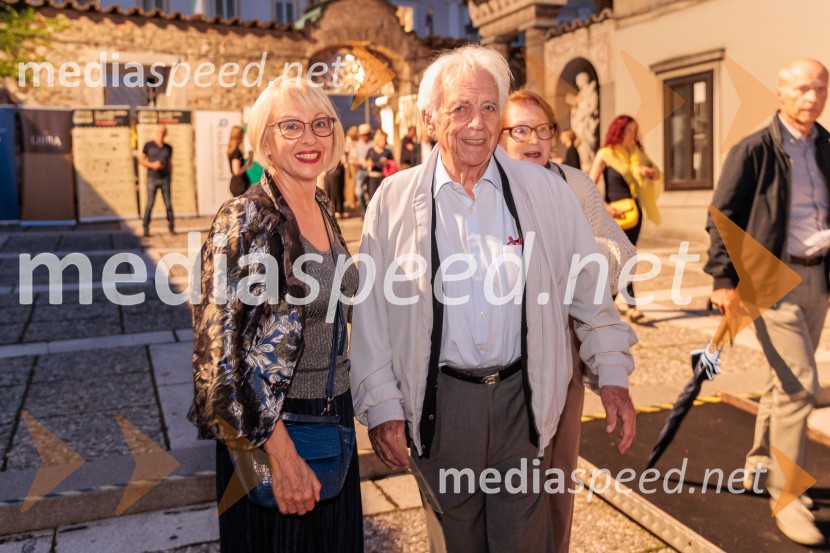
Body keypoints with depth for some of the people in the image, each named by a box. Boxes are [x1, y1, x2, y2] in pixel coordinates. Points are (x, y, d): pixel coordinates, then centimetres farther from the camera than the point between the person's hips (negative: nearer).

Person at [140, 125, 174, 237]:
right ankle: (146, 228, 1)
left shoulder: (168, 148, 9)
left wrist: (170, 177, 9)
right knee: (150, 203, -5)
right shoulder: (148, 145, 3)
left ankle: (171, 227, 8)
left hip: (165, 179, 2)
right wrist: (152, 165, -11)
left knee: (168, 203, 0)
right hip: (152, 178, -2)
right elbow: (141, 160, 5)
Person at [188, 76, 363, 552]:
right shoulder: (246, 220, -18)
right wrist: (281, 455, -21)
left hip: (332, 415, 7)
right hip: (272, 422, -7)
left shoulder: (323, 207, 4)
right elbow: (229, 347, -21)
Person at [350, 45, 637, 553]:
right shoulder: (395, 201, -3)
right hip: (439, 404, 0)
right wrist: (382, 405, -1)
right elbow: (371, 311, 0)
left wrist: (613, 375, 4)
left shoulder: (546, 191, -1)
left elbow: (590, 289, 7)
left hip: (523, 398, 1)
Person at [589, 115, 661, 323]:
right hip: (615, 214, -6)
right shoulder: (605, 155, -7)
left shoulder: (636, 152, 10)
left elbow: (656, 174, 12)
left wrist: (649, 171, -11)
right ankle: (631, 305, -3)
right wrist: (605, 207, -20)